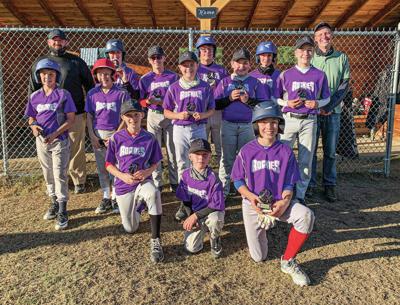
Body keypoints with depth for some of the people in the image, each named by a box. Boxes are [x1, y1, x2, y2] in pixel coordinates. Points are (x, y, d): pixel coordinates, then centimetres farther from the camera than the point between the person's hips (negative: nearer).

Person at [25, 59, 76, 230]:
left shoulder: (63, 95, -7)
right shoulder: (34, 96, 6)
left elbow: (70, 119, -9)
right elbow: (31, 117, 14)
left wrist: (54, 134, -19)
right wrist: (33, 126, -10)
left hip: (60, 141, -5)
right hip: (41, 141, 5)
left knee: (60, 175, -4)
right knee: (48, 175, 15)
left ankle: (62, 212, 2)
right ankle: (54, 204, 32)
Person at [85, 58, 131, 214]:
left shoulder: (121, 93, -7)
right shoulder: (92, 94, 4)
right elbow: (89, 116, 8)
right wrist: (92, 135, -2)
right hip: (98, 135, 4)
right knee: (101, 168, 11)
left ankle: (116, 198, 15)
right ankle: (106, 197, 24)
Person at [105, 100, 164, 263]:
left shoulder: (149, 138, -5)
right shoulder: (116, 138, -6)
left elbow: (155, 163, 4)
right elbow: (109, 164, 0)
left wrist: (146, 172, -18)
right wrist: (122, 176, -18)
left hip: (143, 181, -1)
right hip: (123, 185, 2)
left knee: (153, 194, -39)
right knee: (130, 229, 11)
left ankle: (155, 240, -28)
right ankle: (138, 205, 46)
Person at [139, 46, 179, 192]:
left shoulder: (173, 76, 1)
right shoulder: (145, 79, 3)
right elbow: (141, 101, 5)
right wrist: (148, 101, -17)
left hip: (171, 115, 0)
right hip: (153, 116, 1)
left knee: (172, 150, 5)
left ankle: (174, 182, 17)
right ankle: (156, 183, 15)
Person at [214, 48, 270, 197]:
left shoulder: (255, 82, 7)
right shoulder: (224, 82, 10)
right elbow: (216, 104, 5)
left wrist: (248, 101, -13)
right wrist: (230, 98, -9)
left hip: (247, 126, 0)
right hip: (228, 125, 1)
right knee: (227, 158, 5)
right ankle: (223, 191, 14)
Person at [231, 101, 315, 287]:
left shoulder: (285, 151, -4)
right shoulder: (247, 151, -6)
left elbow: (289, 184, -2)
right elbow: (238, 181, -1)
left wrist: (285, 201, -22)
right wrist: (250, 196, -20)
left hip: (279, 202, 1)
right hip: (253, 204, 0)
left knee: (306, 215, -32)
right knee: (259, 257, 4)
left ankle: (288, 261, -11)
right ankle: (263, 225, 37)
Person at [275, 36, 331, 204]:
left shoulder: (320, 75, 7)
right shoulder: (285, 74, 4)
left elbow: (326, 98, 13)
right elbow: (275, 98, 7)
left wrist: (317, 103, -8)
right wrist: (287, 103, -11)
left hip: (309, 121, 1)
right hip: (289, 119, -1)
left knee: (306, 160, 5)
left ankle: (300, 195, 16)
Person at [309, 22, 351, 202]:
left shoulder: (342, 58, 6)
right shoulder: (310, 58, 3)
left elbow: (345, 85, 2)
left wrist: (329, 107, -10)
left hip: (333, 111, 1)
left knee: (330, 151, 7)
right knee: (310, 150, 2)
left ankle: (329, 185, 18)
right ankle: (310, 184, 14)